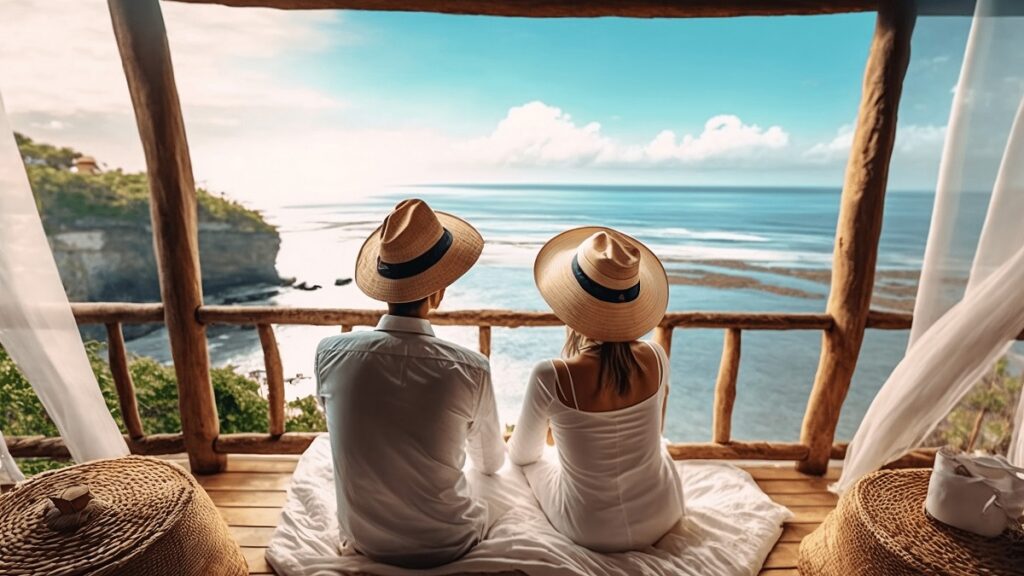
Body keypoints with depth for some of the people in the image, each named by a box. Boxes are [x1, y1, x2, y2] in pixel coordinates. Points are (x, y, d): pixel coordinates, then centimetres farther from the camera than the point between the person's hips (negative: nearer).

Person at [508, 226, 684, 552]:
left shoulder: (551, 377, -28)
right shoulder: (655, 358, -16)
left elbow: (521, 454, -7)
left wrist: (514, 450, 18)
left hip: (591, 532, -3)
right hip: (663, 516, 3)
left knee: (532, 461, 24)